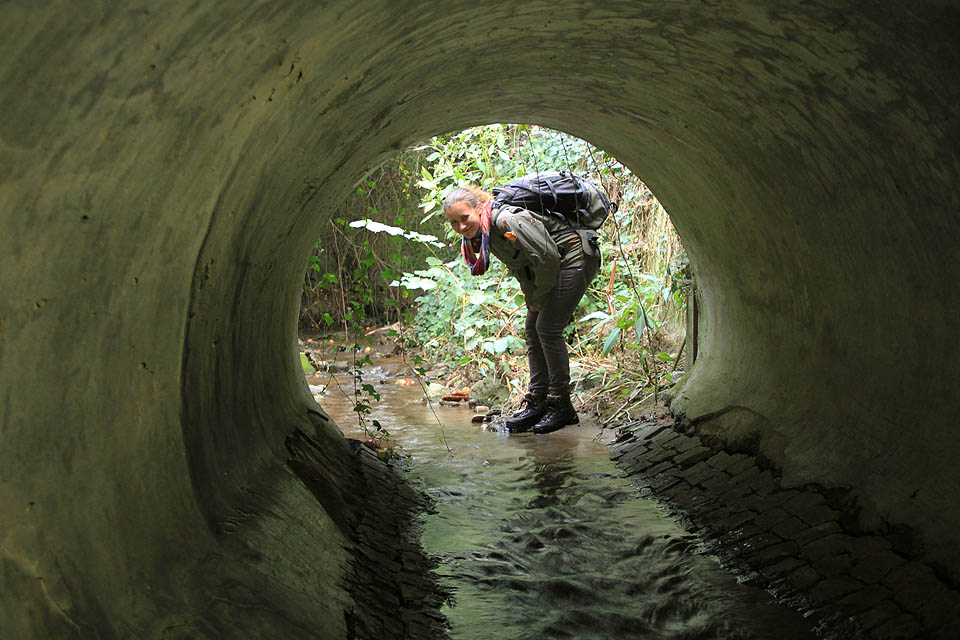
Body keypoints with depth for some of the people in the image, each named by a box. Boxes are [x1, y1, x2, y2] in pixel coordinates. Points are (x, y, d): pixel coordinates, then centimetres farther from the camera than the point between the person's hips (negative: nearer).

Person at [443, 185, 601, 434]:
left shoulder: (507, 221, -30)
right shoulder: (480, 234, 0)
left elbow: (547, 258, -27)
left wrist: (539, 299, -13)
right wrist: (532, 301, 5)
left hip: (576, 257, -10)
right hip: (554, 263, 10)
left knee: (547, 328, -12)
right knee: (532, 329, 6)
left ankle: (561, 406, -3)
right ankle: (537, 402, 11)